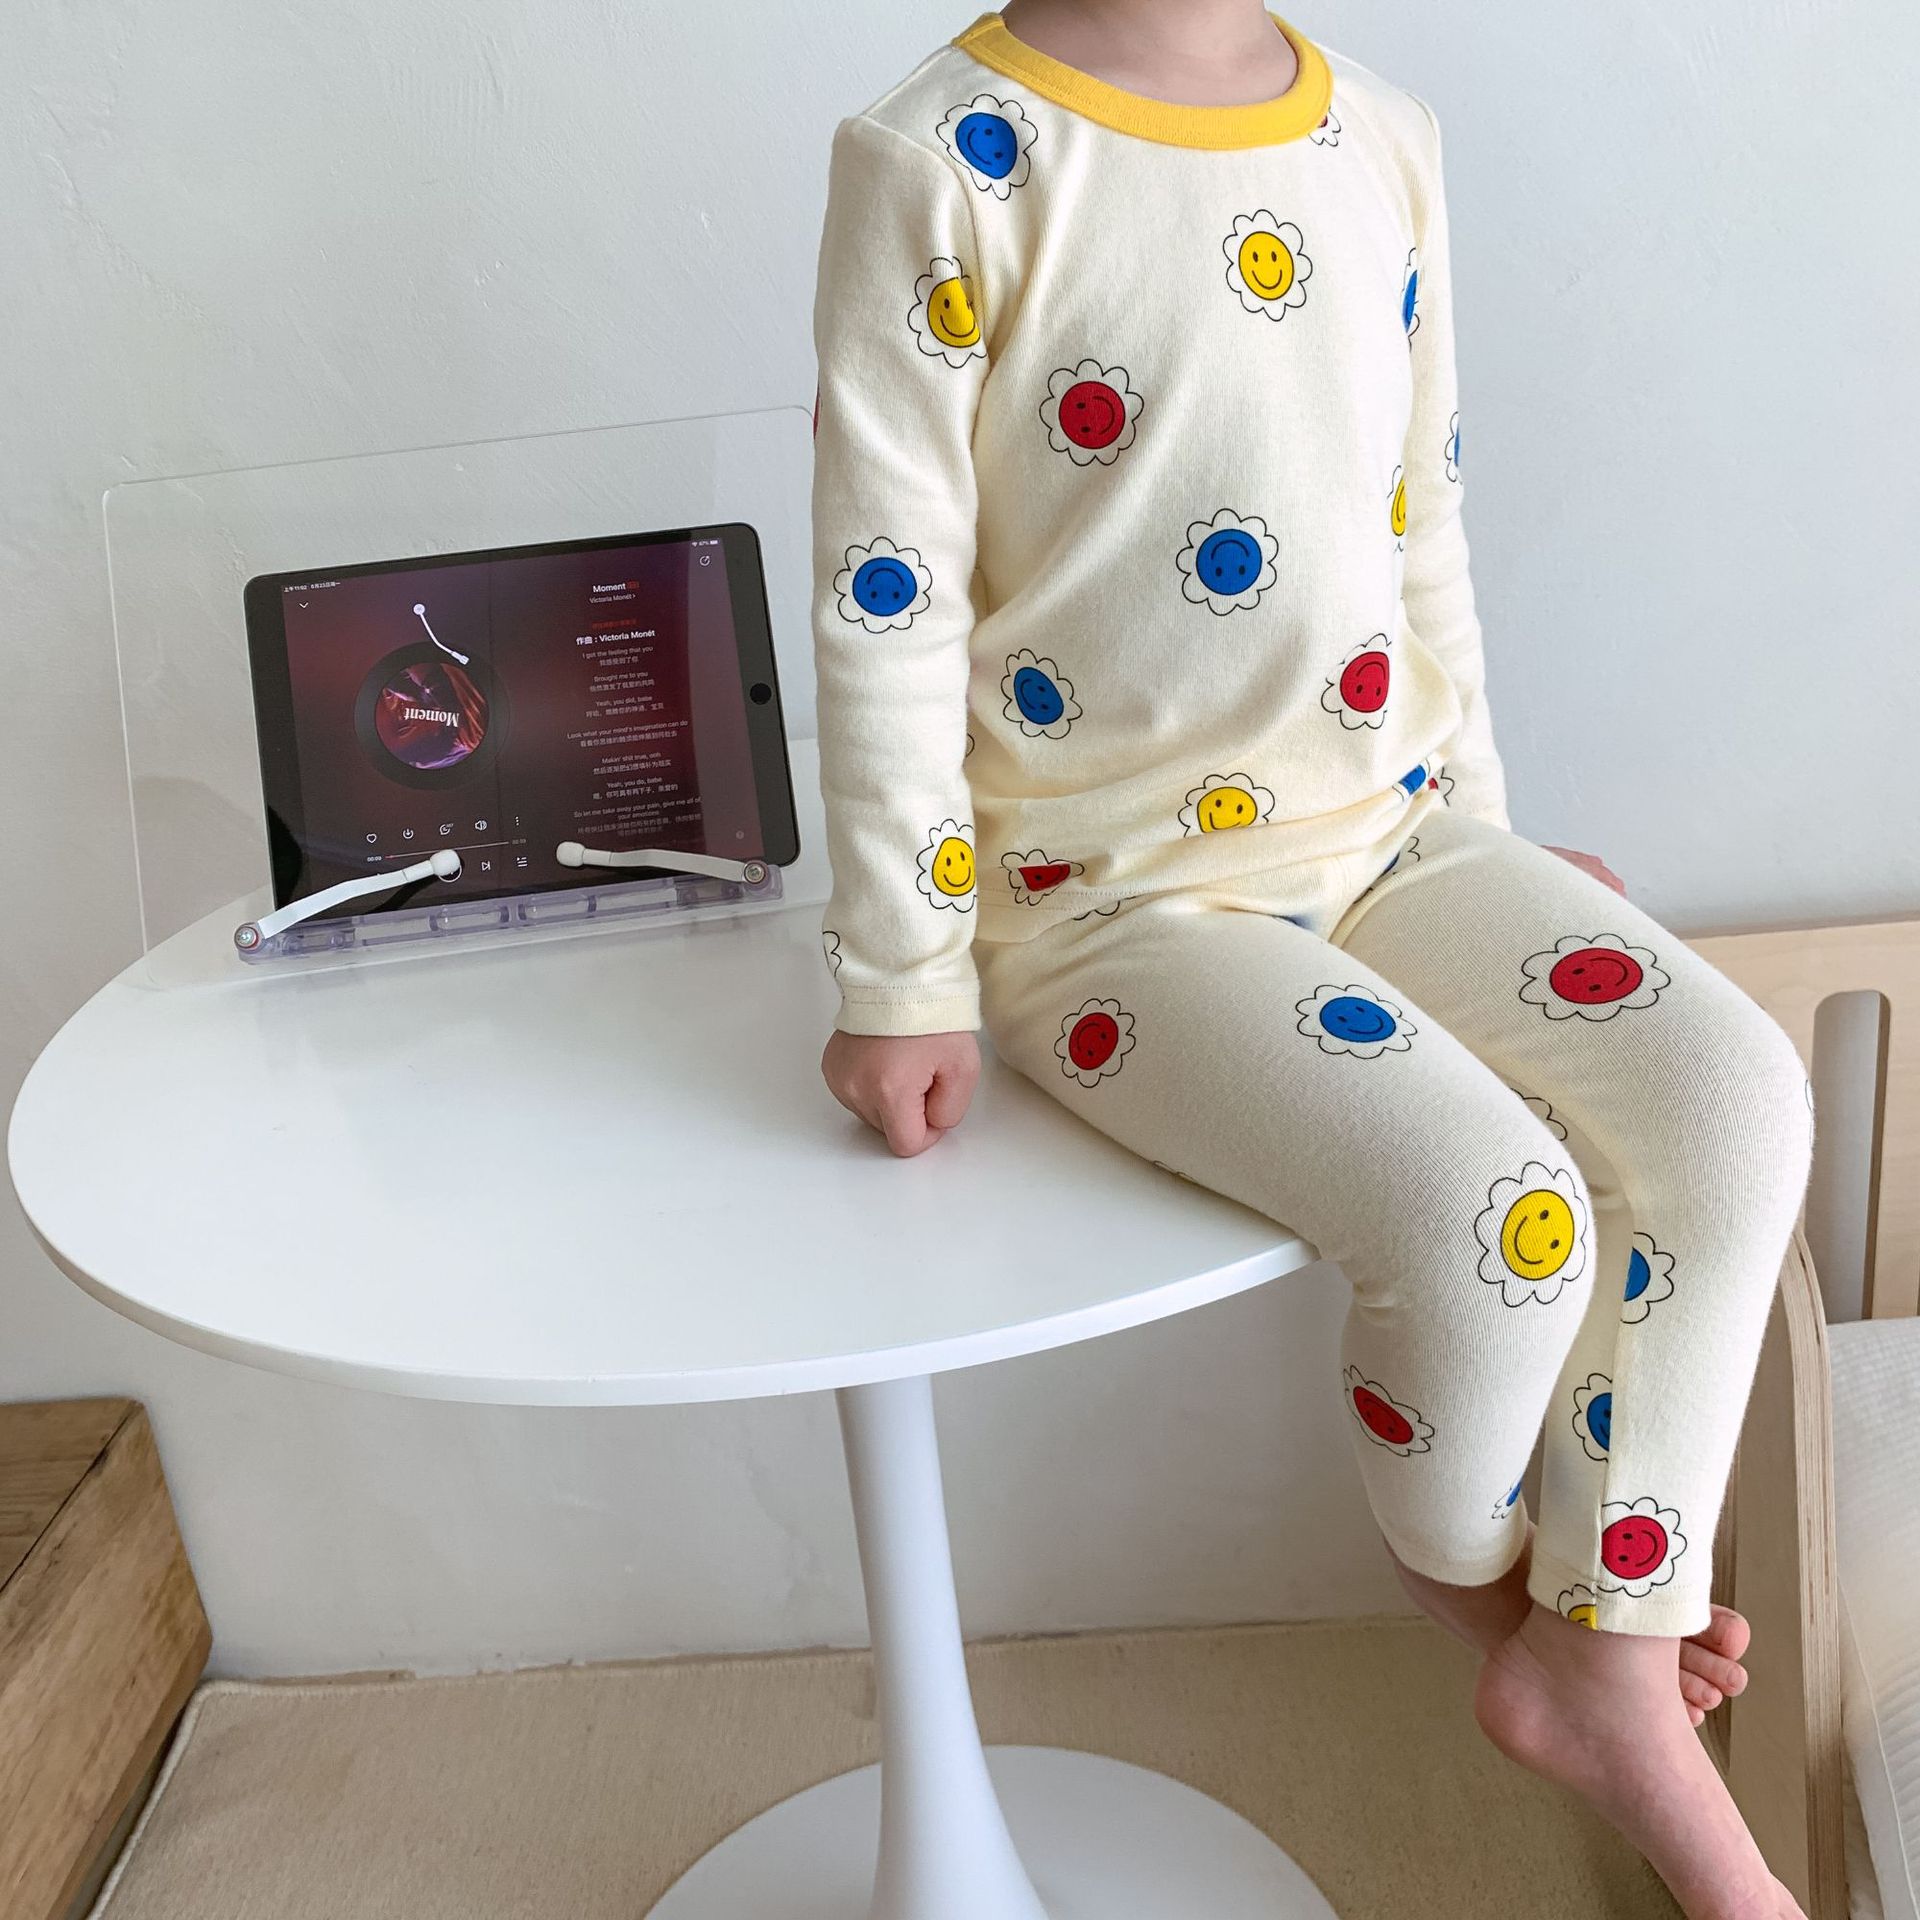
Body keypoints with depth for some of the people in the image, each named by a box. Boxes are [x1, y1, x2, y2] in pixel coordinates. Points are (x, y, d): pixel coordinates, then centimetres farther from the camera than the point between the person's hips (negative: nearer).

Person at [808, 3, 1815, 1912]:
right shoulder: (944, 162, -11)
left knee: (1738, 1099, -12)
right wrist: (906, 985, -9)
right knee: (1492, 1214, -23)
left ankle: (1607, 1675, 4)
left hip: (1387, 825, 7)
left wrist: (1483, 827, 18)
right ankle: (1477, 1585, 14)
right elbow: (886, 610, -12)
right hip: (1118, 891, -6)